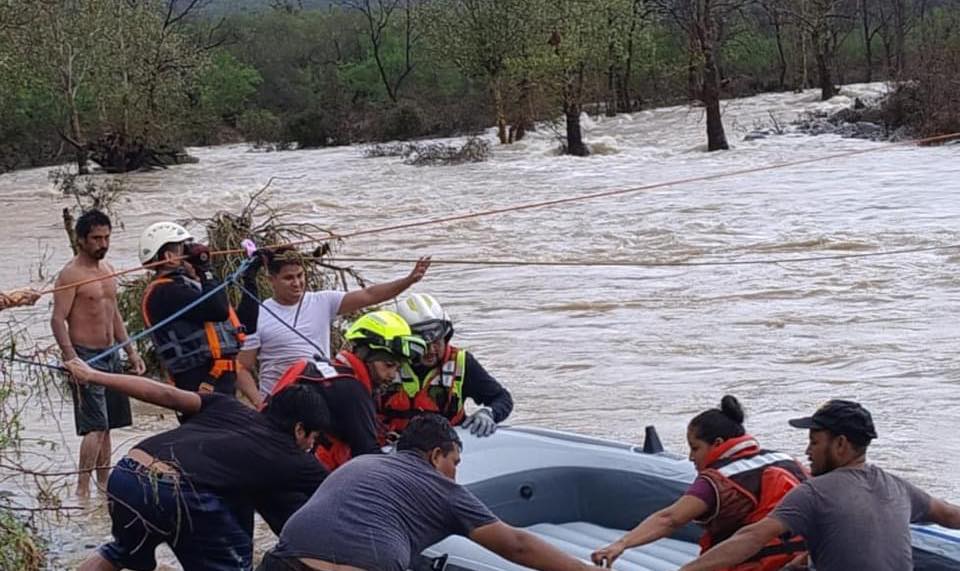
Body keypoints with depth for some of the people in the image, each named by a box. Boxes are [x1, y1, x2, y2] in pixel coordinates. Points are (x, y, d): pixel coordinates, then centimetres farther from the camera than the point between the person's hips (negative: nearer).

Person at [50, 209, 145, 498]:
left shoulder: (107, 270, 14)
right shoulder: (71, 274, -12)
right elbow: (58, 320, -18)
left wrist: (131, 351, 18)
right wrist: (72, 359, -27)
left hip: (110, 355, 8)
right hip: (87, 357, -8)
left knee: (107, 425, 11)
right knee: (96, 425, -13)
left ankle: (104, 482, 19)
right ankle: (82, 489, -10)